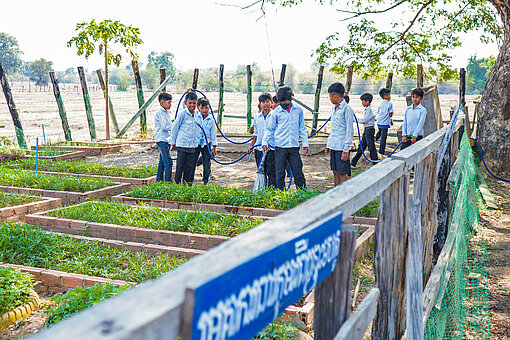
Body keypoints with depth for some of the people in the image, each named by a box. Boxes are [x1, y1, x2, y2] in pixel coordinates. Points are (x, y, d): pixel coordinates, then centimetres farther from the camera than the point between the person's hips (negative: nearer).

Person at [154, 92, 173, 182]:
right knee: (168, 162, -11)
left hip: (166, 139, 10)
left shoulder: (167, 112, 16)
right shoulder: (160, 113, -13)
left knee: (162, 162, 13)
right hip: (162, 139, -10)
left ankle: (159, 181, 20)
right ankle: (168, 182, -9)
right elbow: (164, 126, -19)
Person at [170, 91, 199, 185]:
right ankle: (177, 183, 10)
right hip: (182, 145, -5)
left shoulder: (196, 114, 9)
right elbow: (174, 128, -3)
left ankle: (187, 183, 19)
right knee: (180, 166, 0)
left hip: (192, 145, 6)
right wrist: (173, 143, 1)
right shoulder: (182, 114, -9)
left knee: (189, 166, 9)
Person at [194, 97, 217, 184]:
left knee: (207, 163, 5)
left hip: (206, 143, 1)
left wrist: (214, 147, 5)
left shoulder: (211, 119, 2)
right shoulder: (195, 116, -1)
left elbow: (213, 134, 6)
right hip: (195, 142, -1)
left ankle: (205, 181, 17)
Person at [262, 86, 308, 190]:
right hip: (280, 147, -1)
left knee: (298, 172, 2)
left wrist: (305, 143, 13)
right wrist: (265, 142, -1)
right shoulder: (276, 112, 2)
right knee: (280, 173, 3)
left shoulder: (298, 110, 8)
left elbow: (302, 128, 16)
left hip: (294, 146, 1)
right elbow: (269, 129, 9)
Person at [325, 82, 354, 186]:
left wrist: (346, 150, -17)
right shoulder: (334, 108, 14)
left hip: (342, 147, -8)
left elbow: (349, 131, -14)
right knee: (335, 172, 12)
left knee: (343, 174, -4)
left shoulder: (347, 109, -12)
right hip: (334, 146, 8)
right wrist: (328, 144, 20)